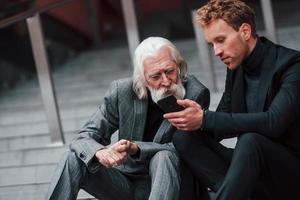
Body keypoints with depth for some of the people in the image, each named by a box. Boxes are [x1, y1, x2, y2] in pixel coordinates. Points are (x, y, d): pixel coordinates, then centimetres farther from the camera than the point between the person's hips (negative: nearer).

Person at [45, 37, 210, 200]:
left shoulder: (196, 94, -14)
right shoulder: (122, 91, -6)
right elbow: (84, 138, -7)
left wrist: (136, 148, -34)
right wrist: (100, 153, -33)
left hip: (169, 184, -3)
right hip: (126, 185, 3)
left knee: (164, 157, -34)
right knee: (74, 159, -19)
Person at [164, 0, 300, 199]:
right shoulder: (235, 69, 9)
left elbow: (273, 122, -27)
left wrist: (205, 119, -28)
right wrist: (197, 118, -13)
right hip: (254, 164, 7)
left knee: (250, 140, -36)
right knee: (184, 137, -10)